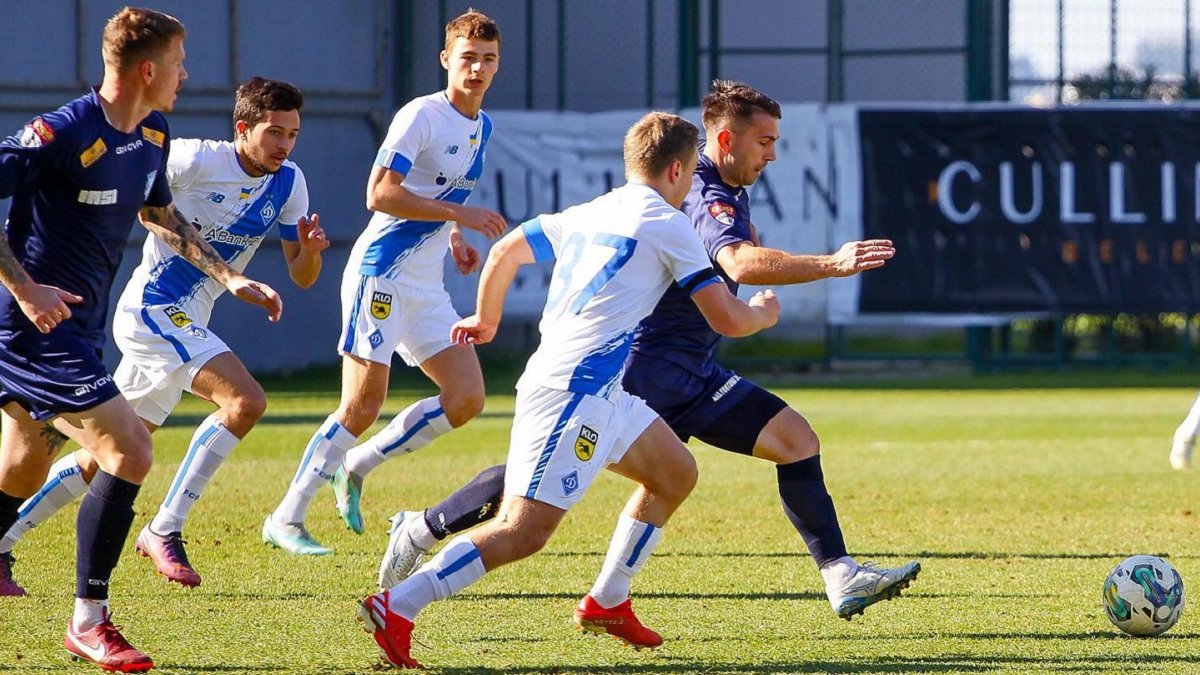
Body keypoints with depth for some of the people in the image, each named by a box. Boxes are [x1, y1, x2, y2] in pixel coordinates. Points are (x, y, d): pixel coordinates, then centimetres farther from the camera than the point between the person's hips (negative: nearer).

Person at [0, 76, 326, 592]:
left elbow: (301, 277, 6)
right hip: (153, 309, -8)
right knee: (246, 400, -25)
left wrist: (310, 249, -13)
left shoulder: (288, 183, 5)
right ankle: (165, 531, -20)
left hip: (186, 325, 8)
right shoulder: (195, 160, -15)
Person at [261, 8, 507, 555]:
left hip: (426, 286, 8)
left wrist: (453, 239, 12)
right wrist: (459, 215, -23)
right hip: (381, 273, -8)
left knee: (466, 399, -2)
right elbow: (381, 194, -22)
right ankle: (285, 519, -2)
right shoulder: (422, 116, -13)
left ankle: (356, 467, 12)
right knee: (362, 407, -11)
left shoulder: (482, 126, 12)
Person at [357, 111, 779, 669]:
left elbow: (504, 251, 24)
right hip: (574, 391, -9)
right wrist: (763, 313, 17)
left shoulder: (587, 215, 17)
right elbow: (725, 319, -5)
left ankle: (607, 603, 21)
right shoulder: (667, 225, -4)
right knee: (525, 529, -14)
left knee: (675, 474, 20)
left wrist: (486, 320, 40)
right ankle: (397, 607, -20)